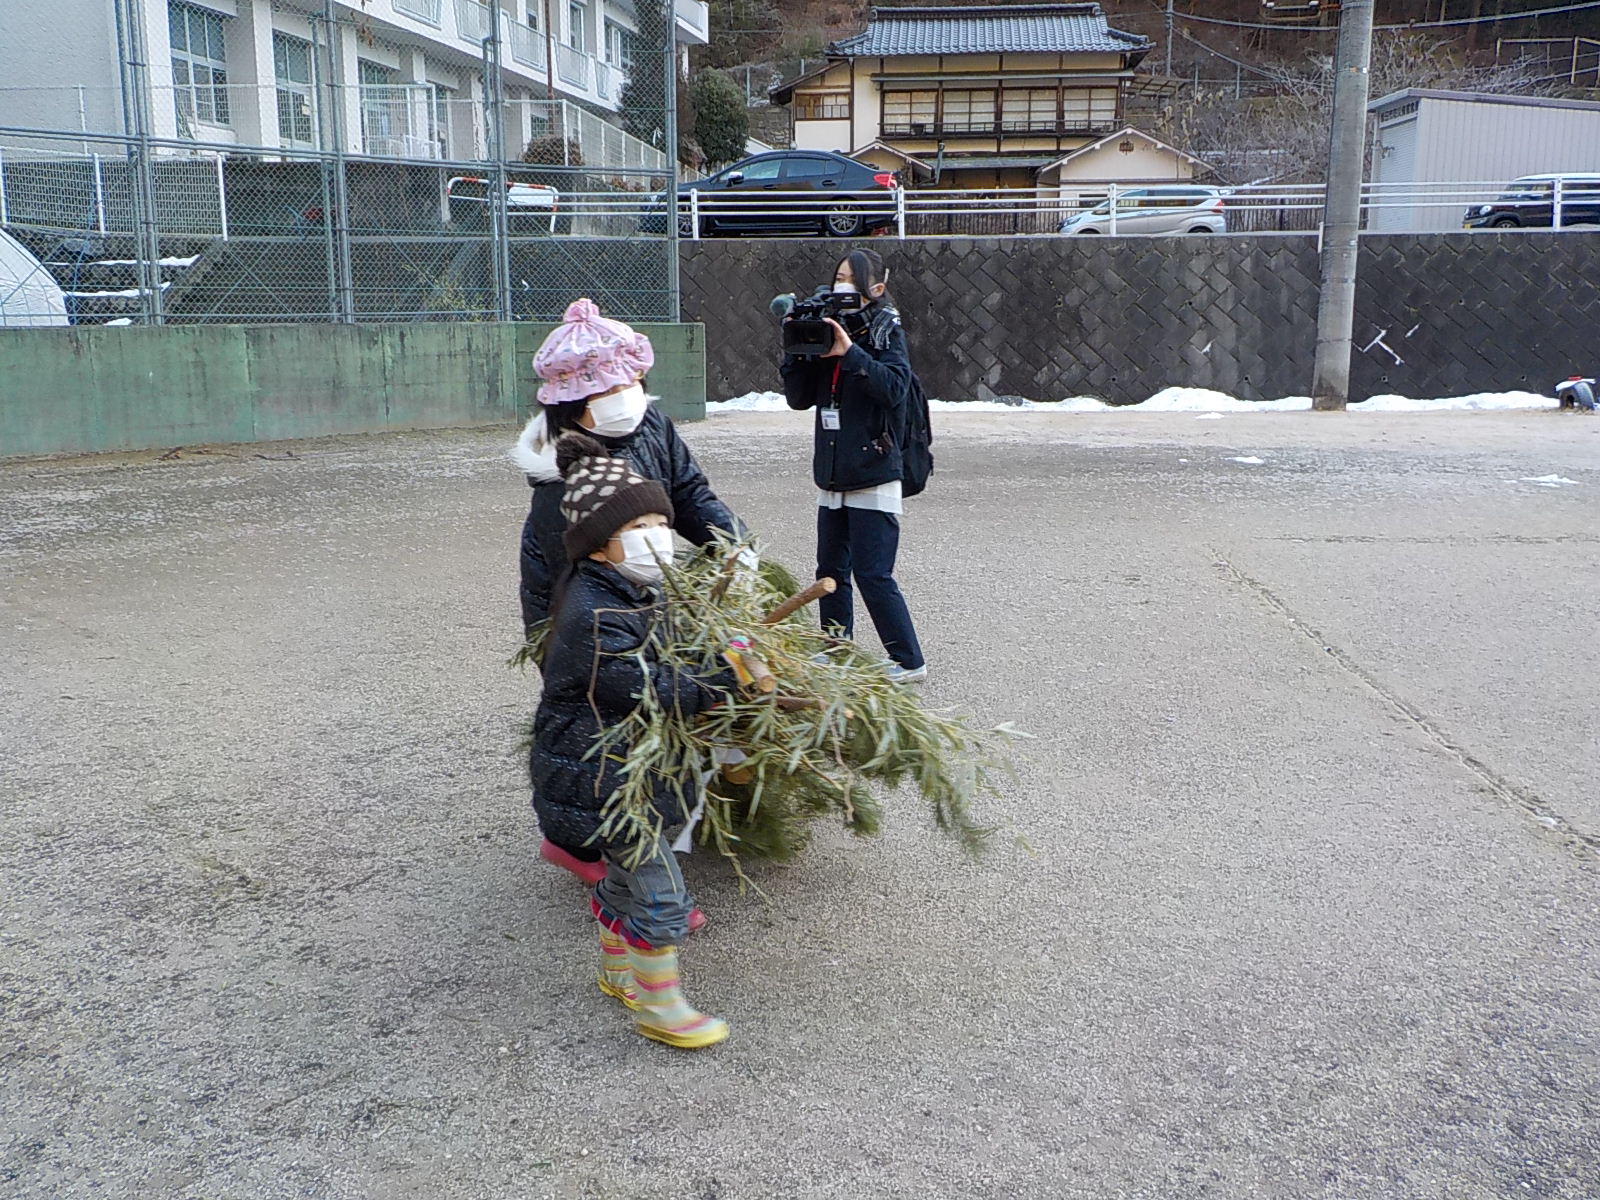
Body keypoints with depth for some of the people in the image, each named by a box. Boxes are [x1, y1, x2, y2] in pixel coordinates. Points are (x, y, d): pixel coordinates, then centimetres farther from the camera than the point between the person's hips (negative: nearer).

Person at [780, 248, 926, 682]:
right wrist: (798, 350, -7)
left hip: (873, 478, -6)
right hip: (831, 476, 7)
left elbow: (895, 386, -20)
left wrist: (850, 353, -26)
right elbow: (799, 398, 7)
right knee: (830, 573, 12)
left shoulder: (887, 332, -4)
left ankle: (908, 662, 4)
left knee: (873, 575, -7)